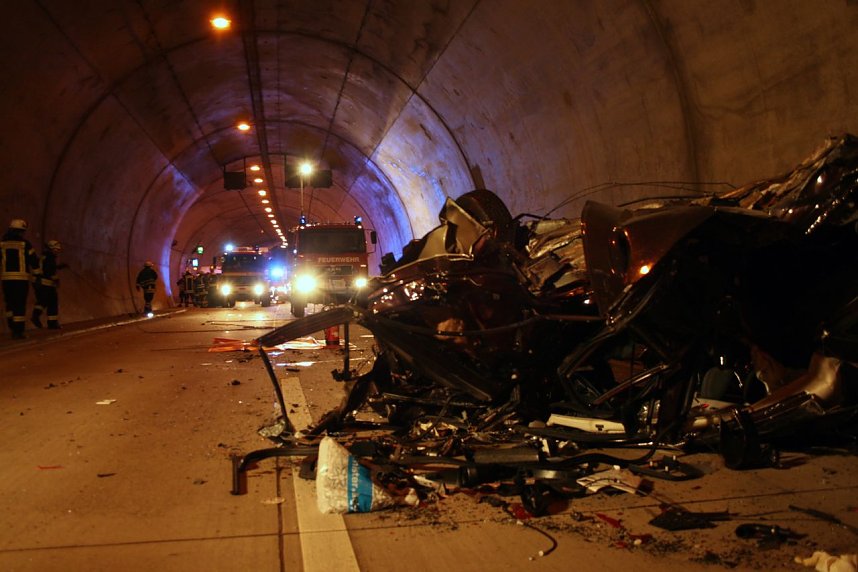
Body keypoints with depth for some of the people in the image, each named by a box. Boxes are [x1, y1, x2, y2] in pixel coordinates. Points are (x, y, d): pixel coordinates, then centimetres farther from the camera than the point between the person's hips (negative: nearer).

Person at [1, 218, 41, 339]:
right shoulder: (25, 244, -4)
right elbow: (34, 260, 1)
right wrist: (36, 273, 16)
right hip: (21, 278, -3)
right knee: (20, 304, -1)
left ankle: (12, 326, 11)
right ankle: (18, 331, -2)